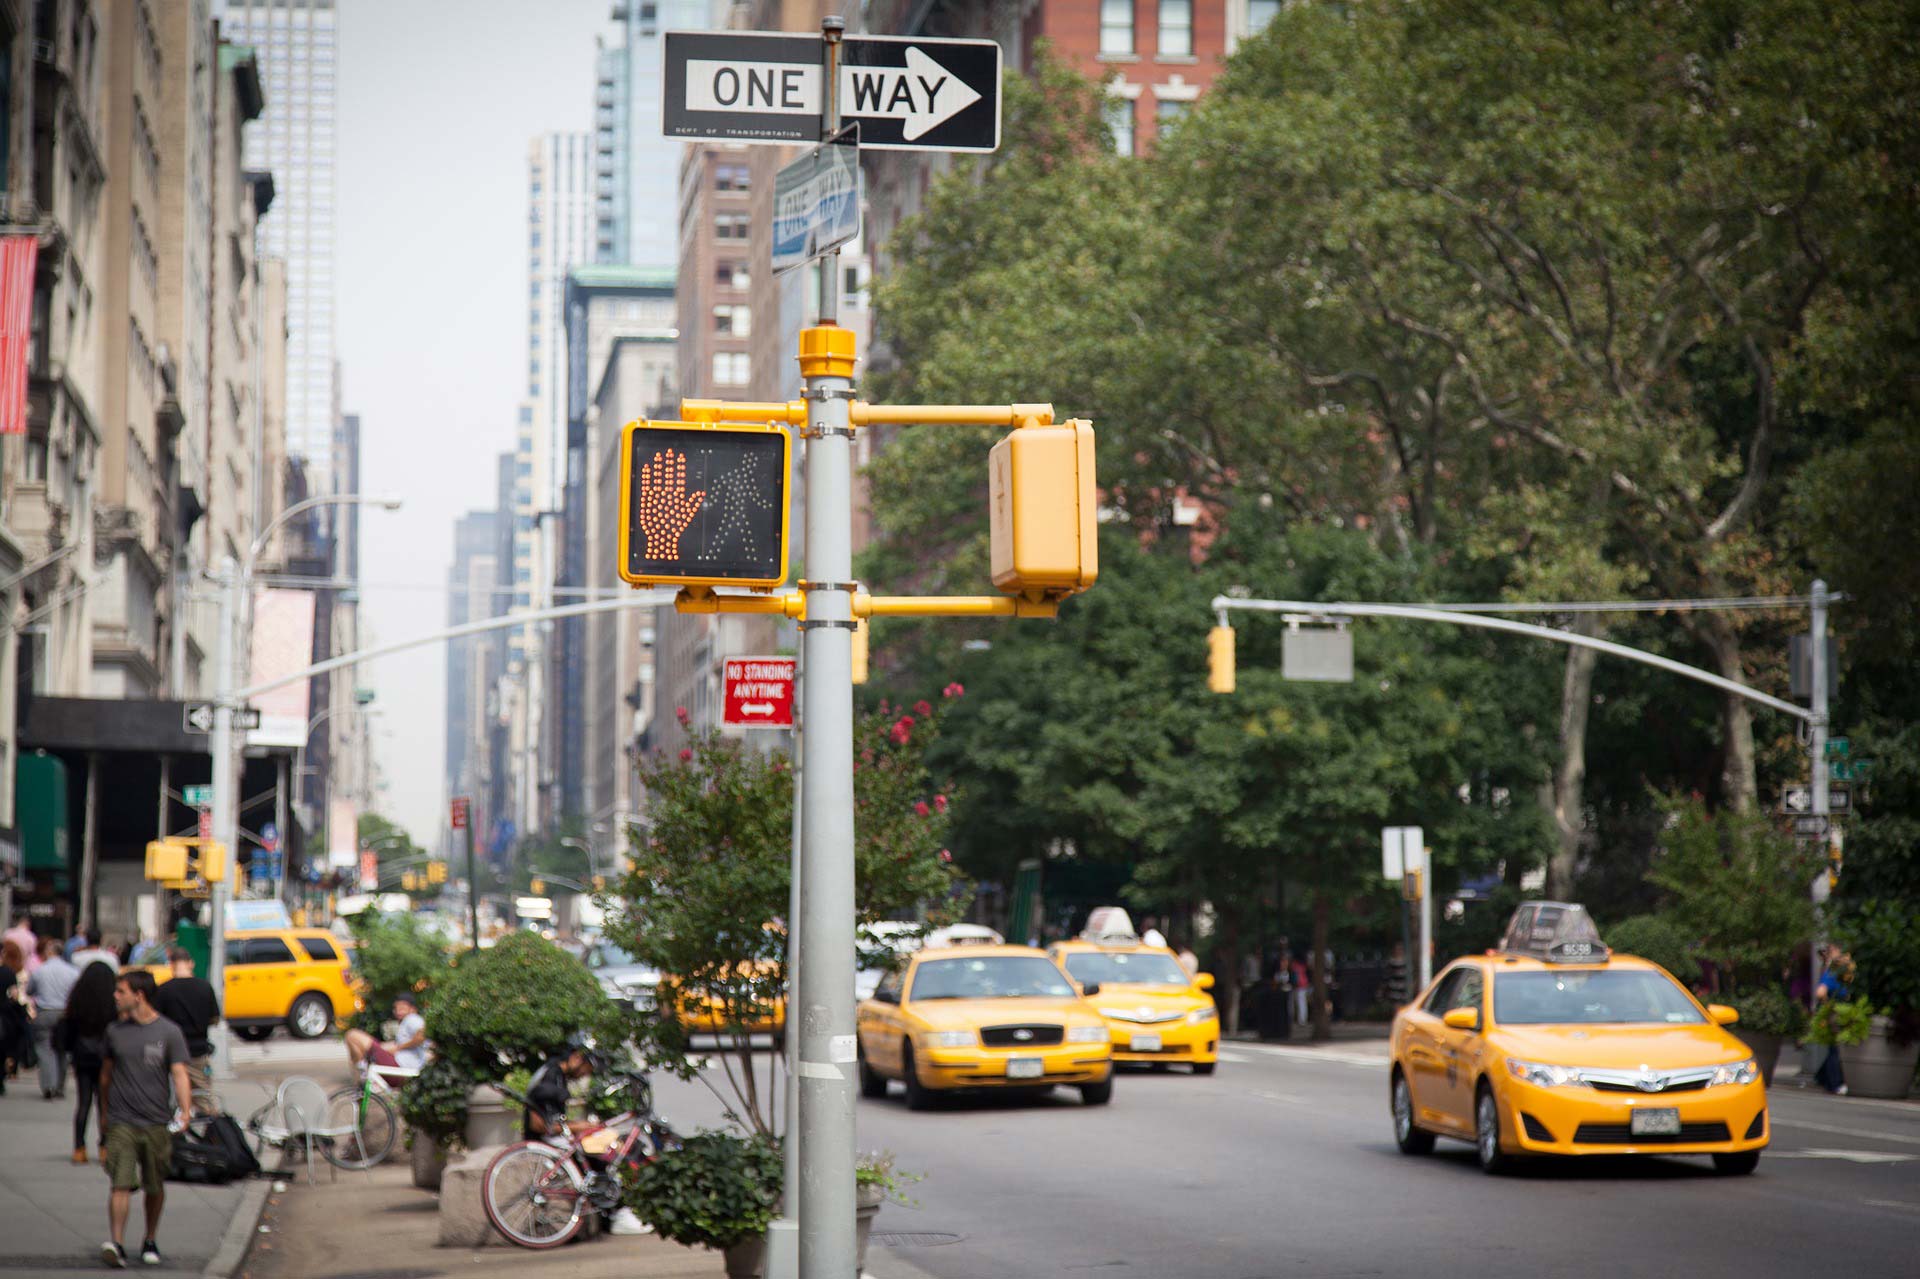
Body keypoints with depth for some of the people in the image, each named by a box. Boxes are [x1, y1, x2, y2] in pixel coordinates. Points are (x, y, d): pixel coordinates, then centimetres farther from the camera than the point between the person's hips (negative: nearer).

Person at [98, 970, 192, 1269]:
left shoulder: (168, 1032, -2)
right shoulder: (115, 1031, 7)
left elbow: (179, 1074, -7)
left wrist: (185, 1110, -20)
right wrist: (104, 1111, 22)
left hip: (157, 1122, -1)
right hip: (121, 1121, 1)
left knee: (155, 1187, 10)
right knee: (121, 1184, -12)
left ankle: (150, 1242, 26)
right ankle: (117, 1244, -17)